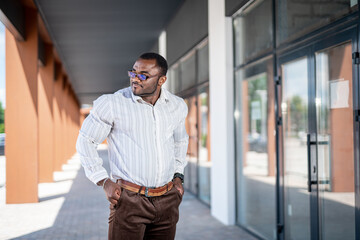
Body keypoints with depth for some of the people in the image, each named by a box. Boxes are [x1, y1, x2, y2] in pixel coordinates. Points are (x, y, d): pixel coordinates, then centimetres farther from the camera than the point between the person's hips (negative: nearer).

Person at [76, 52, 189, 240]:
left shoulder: (177, 106, 7)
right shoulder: (111, 104, -7)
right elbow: (86, 141, 1)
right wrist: (104, 182, -5)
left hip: (167, 200, 4)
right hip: (129, 199, -4)